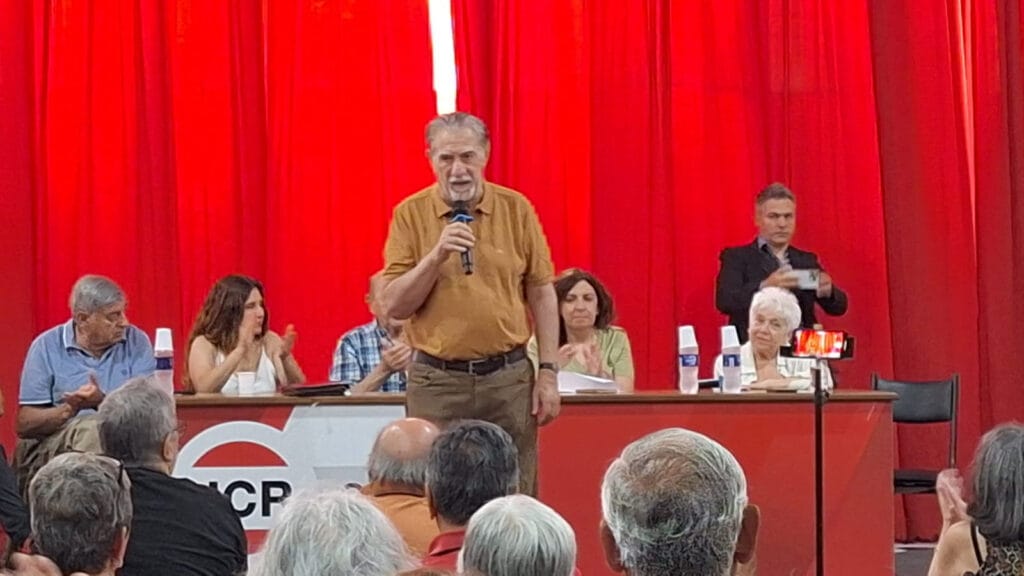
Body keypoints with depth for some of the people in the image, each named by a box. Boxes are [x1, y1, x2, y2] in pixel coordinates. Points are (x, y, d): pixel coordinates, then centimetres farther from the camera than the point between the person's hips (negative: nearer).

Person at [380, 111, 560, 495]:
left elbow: (541, 294, 6)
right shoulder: (410, 214, 0)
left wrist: (548, 373, 0)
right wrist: (436, 255, -16)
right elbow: (393, 306, -3)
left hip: (509, 377, 1)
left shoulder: (516, 209, 3)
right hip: (436, 380, -1)